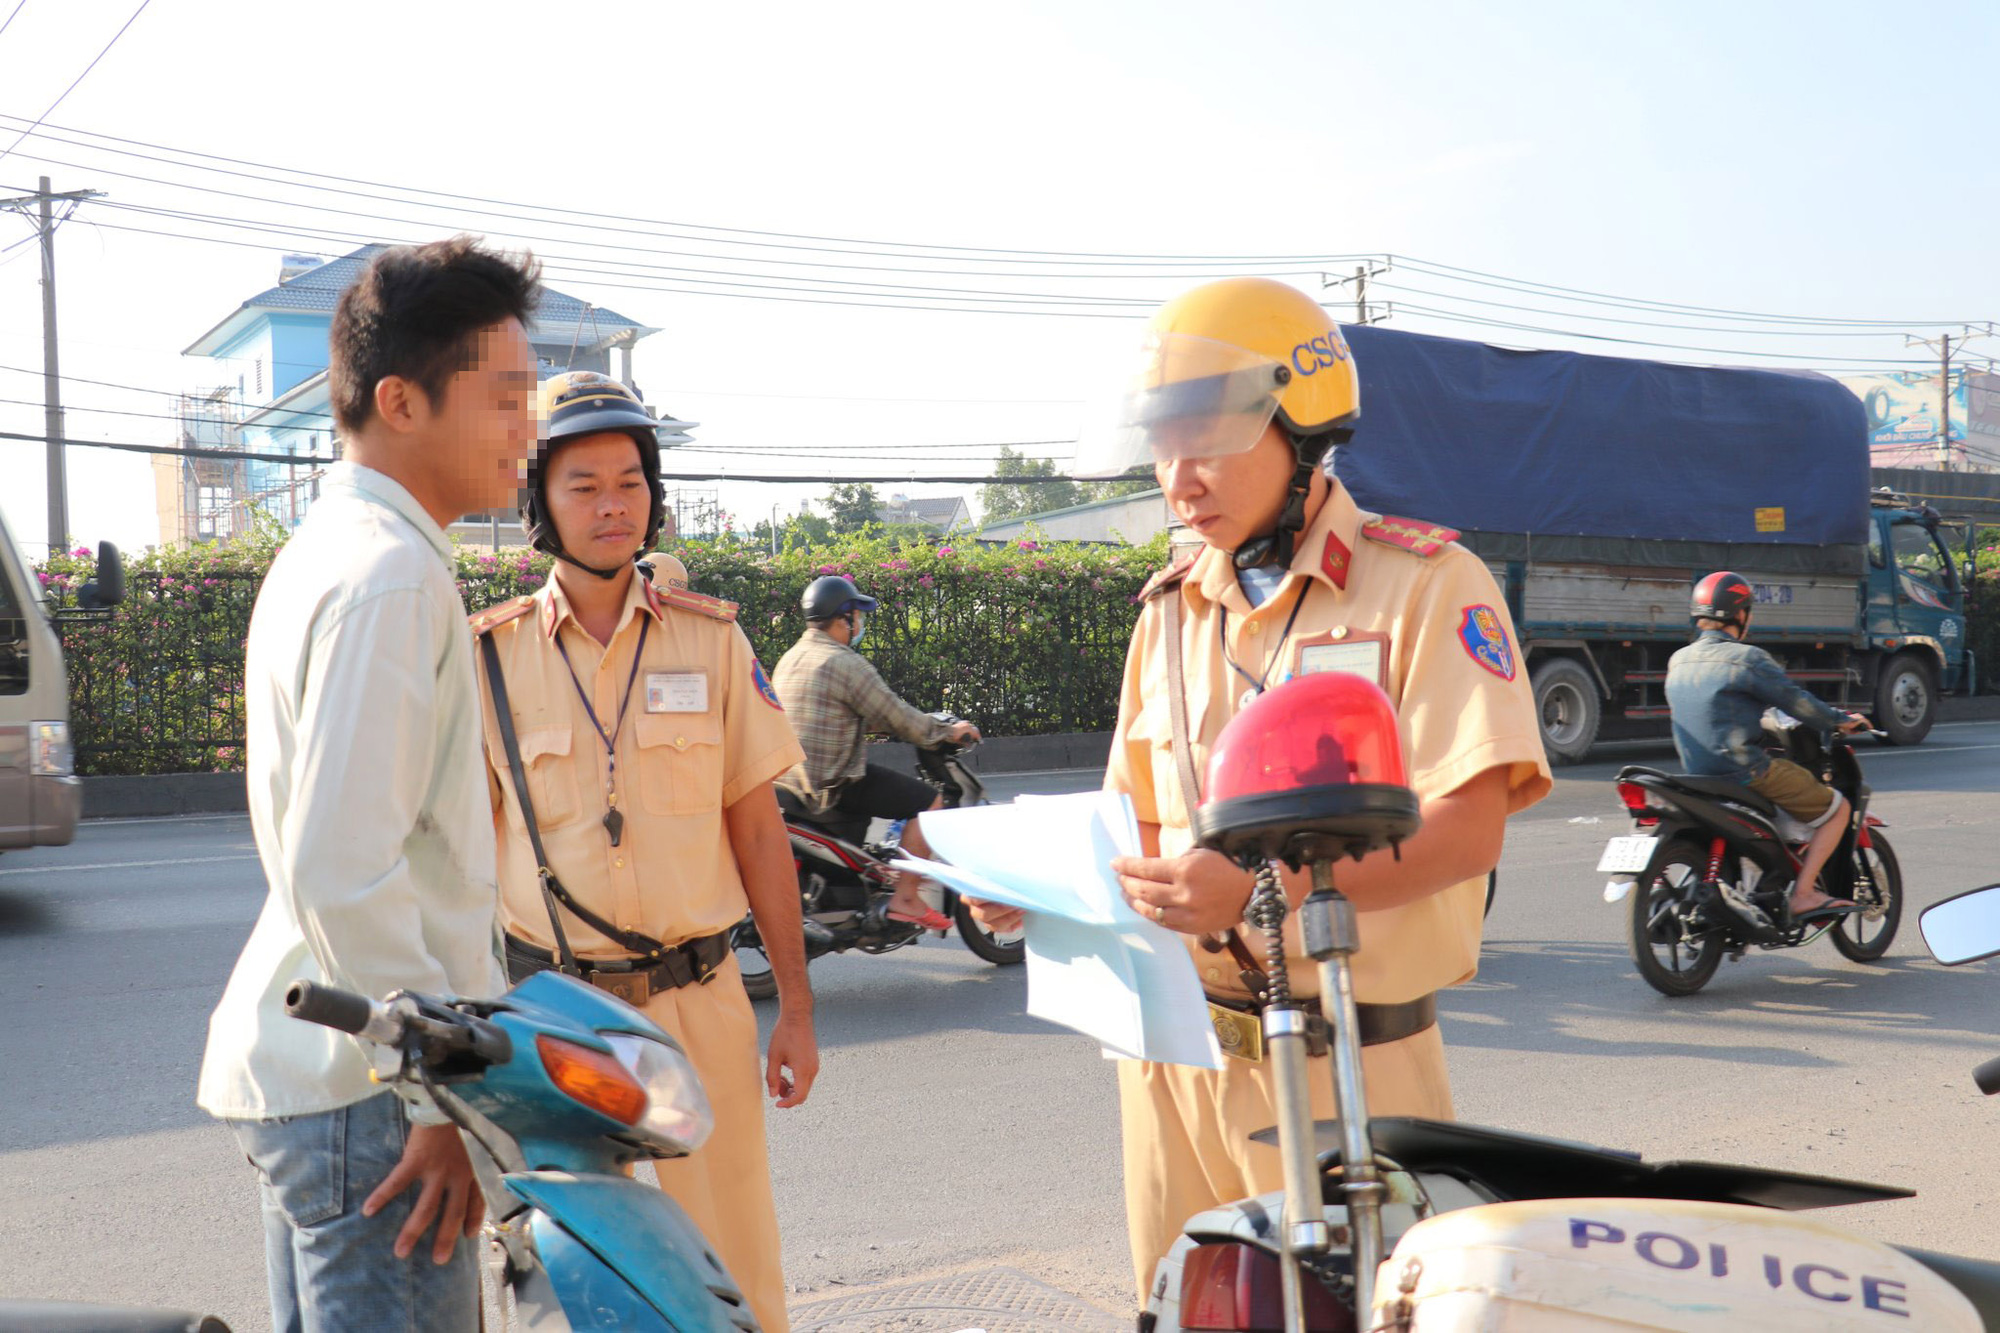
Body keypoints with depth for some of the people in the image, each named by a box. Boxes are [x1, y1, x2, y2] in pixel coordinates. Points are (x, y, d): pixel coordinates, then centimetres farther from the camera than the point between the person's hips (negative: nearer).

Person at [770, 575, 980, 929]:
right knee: (929, 801, -7)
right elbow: (896, 718, -14)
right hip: (833, 785, -10)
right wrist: (949, 732, 1)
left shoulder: (790, 659, 14)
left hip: (791, 777, 10)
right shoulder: (845, 664, -15)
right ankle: (906, 899, -7)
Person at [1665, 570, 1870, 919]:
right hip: (1746, 770, -9)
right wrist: (1842, 720, 10)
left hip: (1698, 772, 9)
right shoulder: (1747, 658, -13)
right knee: (1836, 808, 4)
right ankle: (1802, 895, -4)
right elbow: (1795, 701, -6)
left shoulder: (1677, 661, 9)